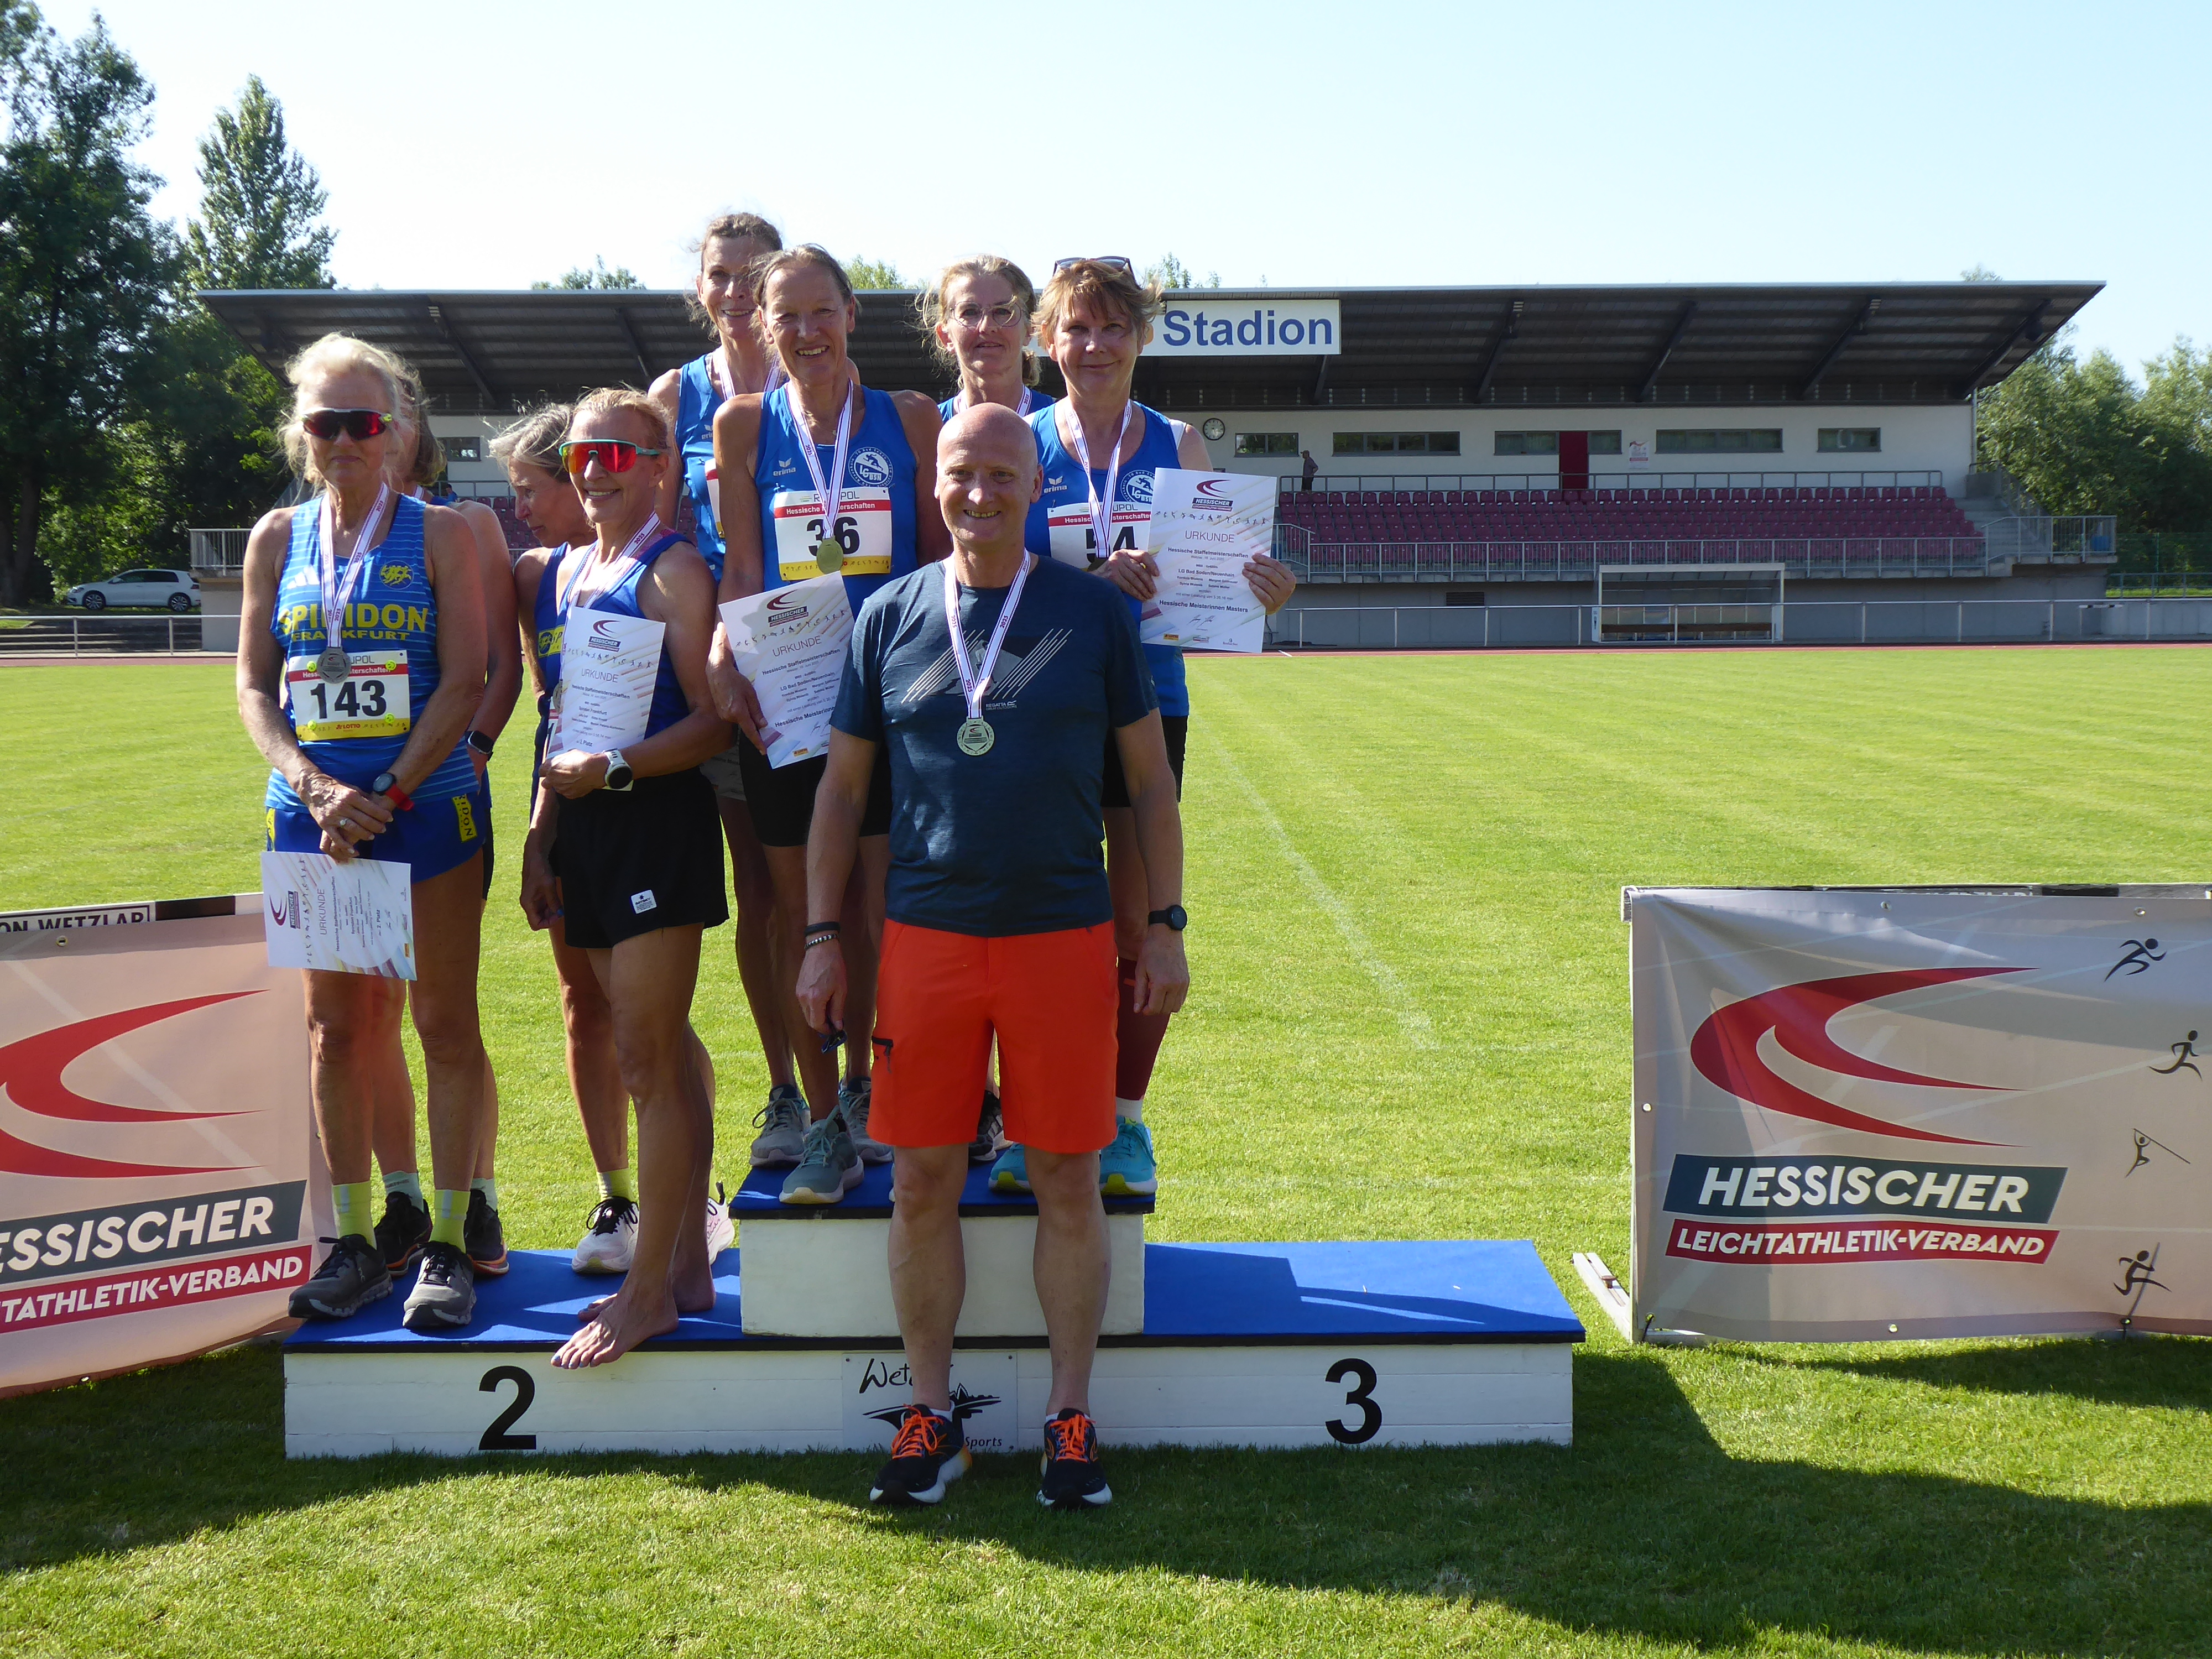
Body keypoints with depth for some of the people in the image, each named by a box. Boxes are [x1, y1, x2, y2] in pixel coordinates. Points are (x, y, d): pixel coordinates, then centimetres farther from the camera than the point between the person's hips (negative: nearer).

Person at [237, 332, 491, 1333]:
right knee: (335, 1028, 7)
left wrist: (384, 797, -14)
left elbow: (464, 682, -6)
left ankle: (448, 1248, 6)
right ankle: (354, 1244, 17)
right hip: (313, 813, 4)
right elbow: (254, 685, 8)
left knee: (444, 1023, -1)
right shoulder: (277, 539, 10)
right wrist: (314, 783, -9)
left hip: (428, 807, -3)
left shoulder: (438, 535, 1)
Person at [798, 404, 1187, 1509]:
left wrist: (1165, 924, 1)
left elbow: (1149, 779, 6)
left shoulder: (1093, 612, 3)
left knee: (1067, 1182, 4)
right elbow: (842, 786, 10)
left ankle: (1071, 1416, 17)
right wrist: (821, 936, 6)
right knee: (923, 1182, 4)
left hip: (1065, 935, -1)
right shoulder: (890, 616, 6)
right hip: (925, 935, 1)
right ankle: (931, 1413, 18)